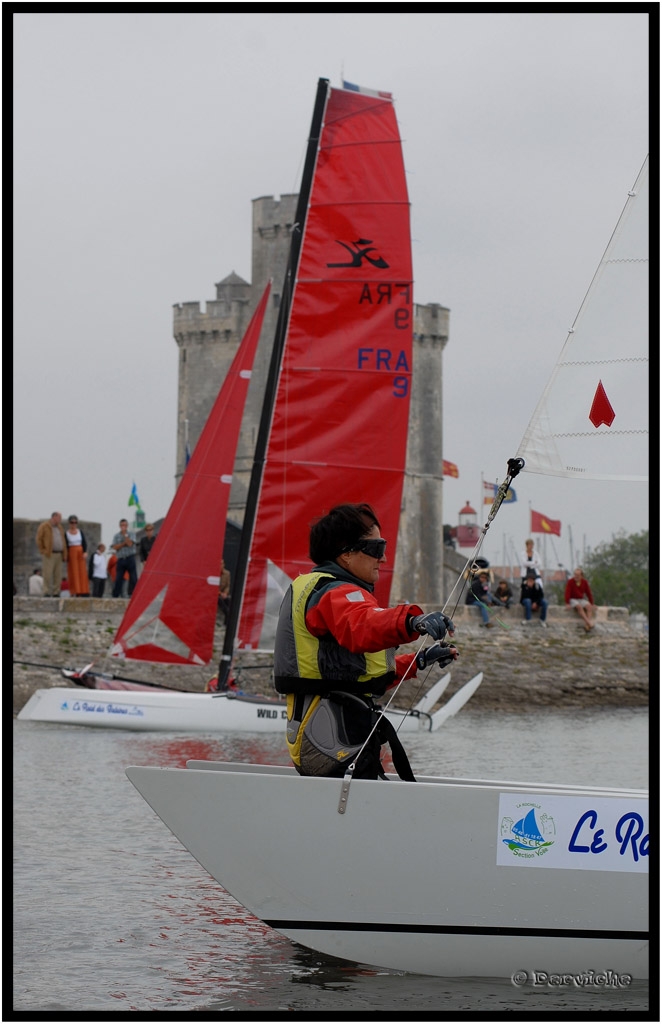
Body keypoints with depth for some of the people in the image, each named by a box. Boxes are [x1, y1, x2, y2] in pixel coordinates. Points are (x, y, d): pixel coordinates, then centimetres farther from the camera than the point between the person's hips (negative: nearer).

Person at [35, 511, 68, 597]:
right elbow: (39, 540, -4)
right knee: (48, 574, -8)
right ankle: (47, 593, -7)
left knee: (58, 575, 3)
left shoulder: (60, 527, 17)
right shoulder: (44, 527, -2)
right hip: (49, 555, -6)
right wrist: (43, 551, -9)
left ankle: (56, 593, 5)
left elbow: (63, 541, 18)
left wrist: (64, 555, 10)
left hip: (59, 554, 6)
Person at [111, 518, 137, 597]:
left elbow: (130, 543, -11)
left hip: (130, 558, -1)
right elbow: (115, 547, -1)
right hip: (121, 559, 1)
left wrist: (125, 534, -8)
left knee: (133, 578, -7)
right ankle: (116, 595, 0)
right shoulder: (116, 536, 12)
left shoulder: (131, 535, 7)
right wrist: (124, 543, -8)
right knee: (118, 579, -2)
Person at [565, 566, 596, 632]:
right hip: (573, 600, -4)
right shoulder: (570, 582, -10)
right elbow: (567, 593, -15)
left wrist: (592, 604, 5)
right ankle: (589, 622, -43)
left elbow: (588, 593, 7)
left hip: (581, 600, 4)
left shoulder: (584, 582, 2)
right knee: (579, 606, -36)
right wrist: (567, 603, -23)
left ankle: (587, 626, -40)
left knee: (589, 606, -27)